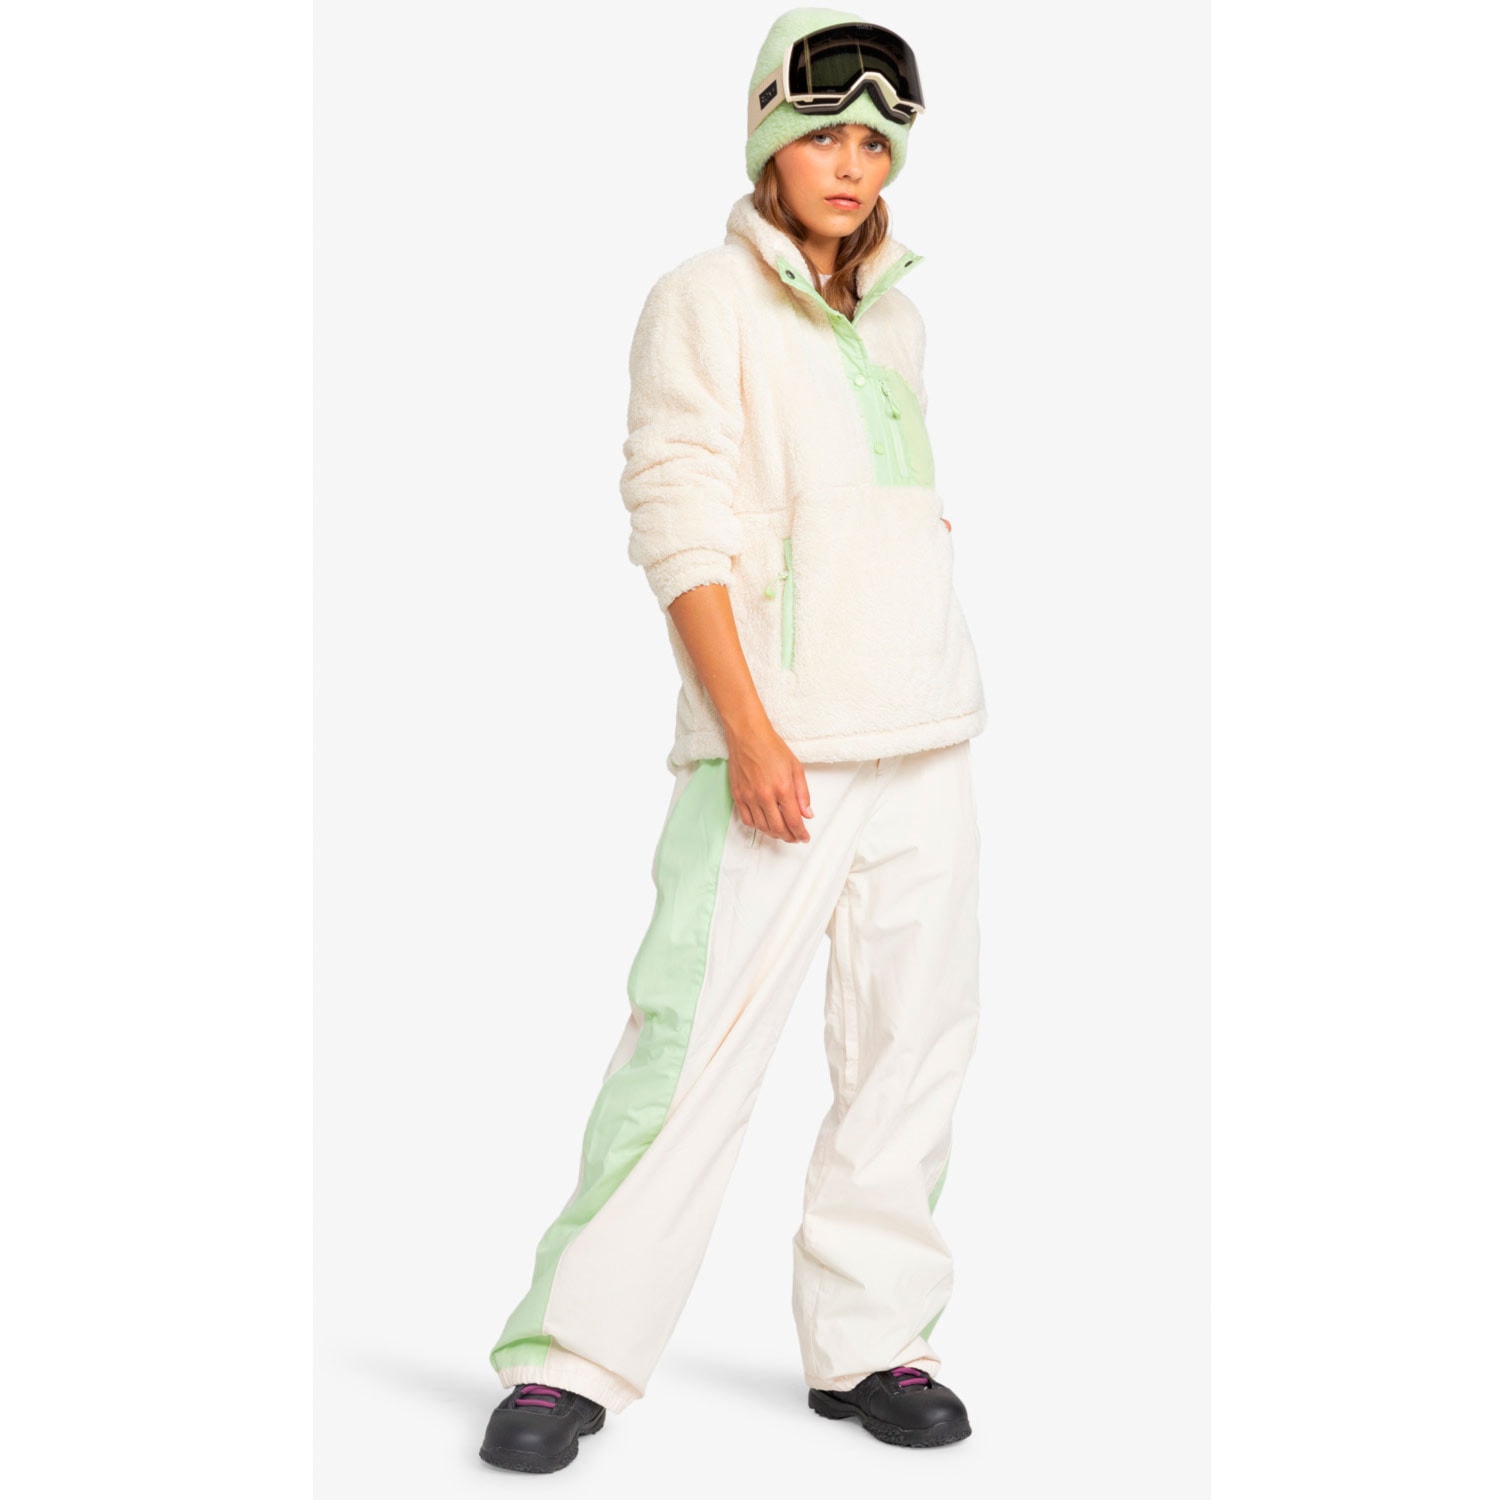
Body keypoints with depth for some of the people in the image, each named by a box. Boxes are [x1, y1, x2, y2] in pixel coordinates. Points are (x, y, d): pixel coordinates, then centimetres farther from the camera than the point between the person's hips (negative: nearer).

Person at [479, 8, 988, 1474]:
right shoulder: (704, 301, -2)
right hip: (778, 745, -7)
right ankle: (570, 1354, 0)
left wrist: (943, 708, 18)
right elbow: (678, 526, -9)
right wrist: (748, 732, -17)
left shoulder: (894, 318, 18)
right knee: (696, 1037, -10)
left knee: (914, 1035, 6)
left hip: (924, 739, 7)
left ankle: (869, 1339, 17)